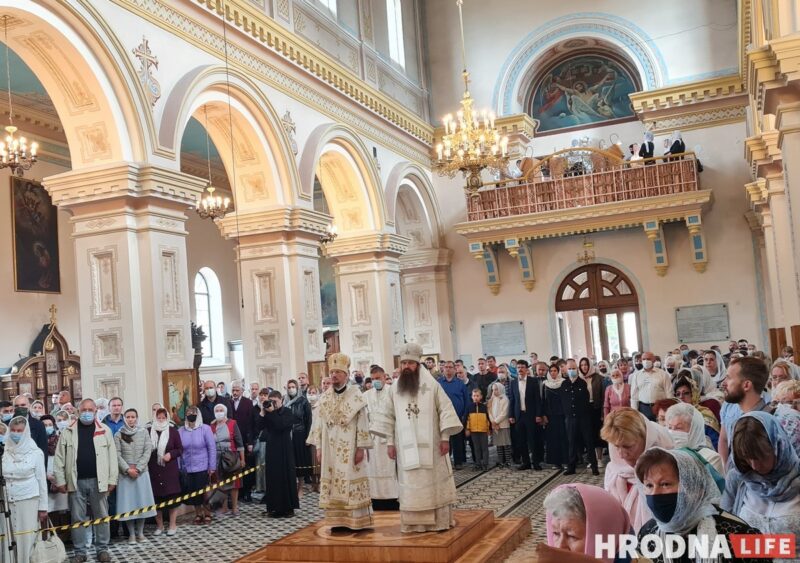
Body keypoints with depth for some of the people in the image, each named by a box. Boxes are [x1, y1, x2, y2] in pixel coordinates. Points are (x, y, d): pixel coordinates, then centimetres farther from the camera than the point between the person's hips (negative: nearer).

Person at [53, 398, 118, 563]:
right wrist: (60, 480, -3)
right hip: (77, 481, 0)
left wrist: (112, 479, -3)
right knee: (77, 518, 7)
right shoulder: (68, 432, 3)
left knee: (101, 516, 7)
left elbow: (112, 456, 1)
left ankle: (102, 549, 17)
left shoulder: (104, 430, 2)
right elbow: (60, 458, 3)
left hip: (98, 481, 0)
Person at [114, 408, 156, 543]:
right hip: (125, 474, -1)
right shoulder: (118, 435, 1)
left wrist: (138, 468, -10)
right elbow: (117, 454, -5)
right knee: (127, 503, -1)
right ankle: (131, 533, 10)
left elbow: (148, 451, -2)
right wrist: (128, 469, -14)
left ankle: (140, 532, 16)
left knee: (142, 502, 3)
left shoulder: (143, 432, 2)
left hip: (141, 472, 1)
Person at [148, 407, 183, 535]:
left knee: (172, 496, 2)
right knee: (156, 497, 4)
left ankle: (173, 525, 14)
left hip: (170, 470, -1)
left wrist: (171, 454, -13)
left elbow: (180, 449, 3)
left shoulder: (172, 431, 0)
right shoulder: (149, 431, 0)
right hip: (154, 470, 1)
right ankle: (159, 525, 19)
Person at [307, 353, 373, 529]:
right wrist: (318, 449, 3)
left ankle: (357, 520, 5)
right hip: (330, 448, 4)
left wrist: (361, 448, -11)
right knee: (333, 483, 5)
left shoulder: (356, 396, -4)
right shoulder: (324, 398, 7)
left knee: (352, 482, -2)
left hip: (350, 448, -4)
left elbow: (363, 424, -6)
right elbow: (318, 424, 8)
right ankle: (337, 520, 11)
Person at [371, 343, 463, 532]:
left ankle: (441, 520, 13)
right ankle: (415, 522, 9)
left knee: (434, 481, 4)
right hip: (406, 446, 2)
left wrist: (445, 437, -11)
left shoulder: (432, 385, -4)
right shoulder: (394, 389, 5)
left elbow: (446, 410, -6)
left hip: (430, 445, -2)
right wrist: (390, 442, 5)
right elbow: (389, 417, 9)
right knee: (411, 483, 3)